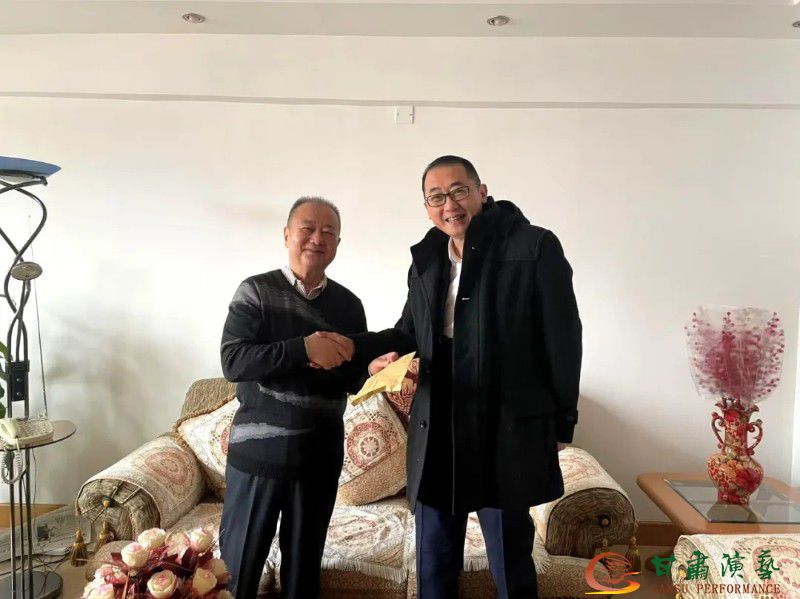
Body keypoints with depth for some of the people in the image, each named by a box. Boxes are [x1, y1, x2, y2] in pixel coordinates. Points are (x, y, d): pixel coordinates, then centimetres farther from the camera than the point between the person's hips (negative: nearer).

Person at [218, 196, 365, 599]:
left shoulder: (348, 304, 6)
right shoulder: (256, 291, -3)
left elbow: (356, 379, 8)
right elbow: (232, 362, -15)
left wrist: (330, 362, -13)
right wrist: (304, 348, -24)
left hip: (321, 453, 3)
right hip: (259, 448, -2)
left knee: (305, 562, 16)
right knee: (239, 559, 9)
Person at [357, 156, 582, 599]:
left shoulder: (535, 247, -8)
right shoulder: (425, 259, 11)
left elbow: (563, 340, -7)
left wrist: (561, 423, -5)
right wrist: (361, 347, -2)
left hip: (506, 434, -5)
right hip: (436, 434, 6)